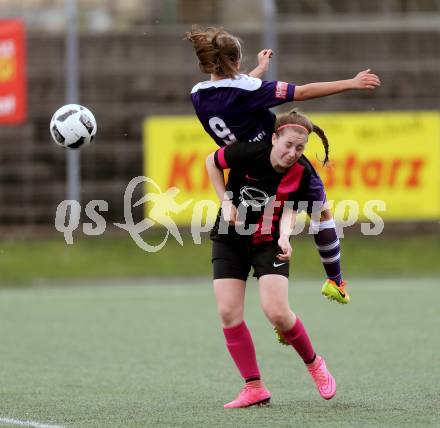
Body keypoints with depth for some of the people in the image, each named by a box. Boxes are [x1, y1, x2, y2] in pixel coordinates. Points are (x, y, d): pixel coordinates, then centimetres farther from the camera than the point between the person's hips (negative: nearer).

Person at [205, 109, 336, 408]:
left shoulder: (302, 173, -18)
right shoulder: (249, 153, -21)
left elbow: (291, 210, -9)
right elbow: (212, 162, -3)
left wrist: (284, 236, -30)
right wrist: (226, 201, -9)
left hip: (269, 242, -1)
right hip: (230, 238, 1)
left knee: (277, 312, -16)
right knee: (228, 313, -9)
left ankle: (314, 364, 12)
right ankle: (254, 389, -1)